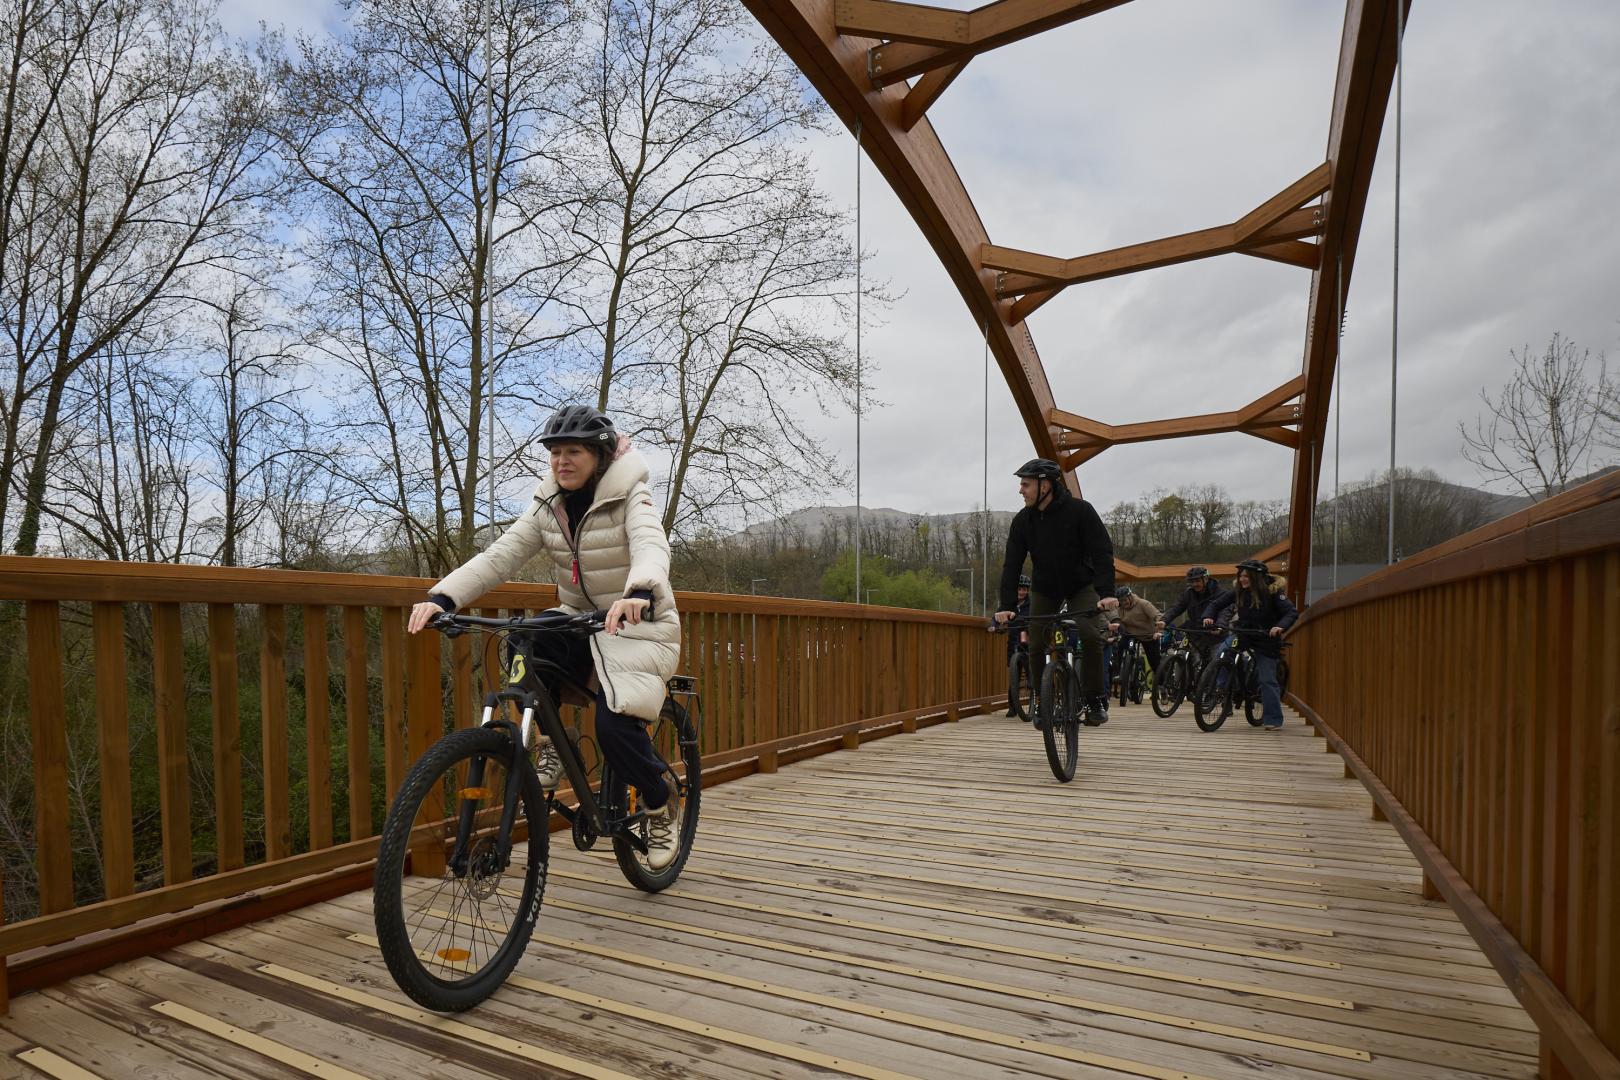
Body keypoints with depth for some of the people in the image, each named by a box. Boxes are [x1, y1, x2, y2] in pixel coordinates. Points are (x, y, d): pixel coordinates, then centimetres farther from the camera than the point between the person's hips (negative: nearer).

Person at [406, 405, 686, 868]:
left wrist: (639, 592, -59)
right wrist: (442, 596, -26)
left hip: (636, 625, -5)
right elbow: (499, 556, -9)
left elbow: (652, 547, -35)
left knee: (615, 726, -23)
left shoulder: (631, 498, -14)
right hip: (578, 620, 5)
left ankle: (662, 803, 8)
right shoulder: (549, 506, 1)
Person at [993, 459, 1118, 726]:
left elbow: (1102, 551, -25)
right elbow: (1012, 565, -15)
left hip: (1081, 585, -3)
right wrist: (1007, 606, -26)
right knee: (1035, 643, -8)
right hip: (1044, 588, 3)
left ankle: (1096, 700, -5)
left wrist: (1107, 592, -38)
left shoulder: (1080, 510, -22)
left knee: (1091, 635, -22)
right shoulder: (1022, 520, -13)